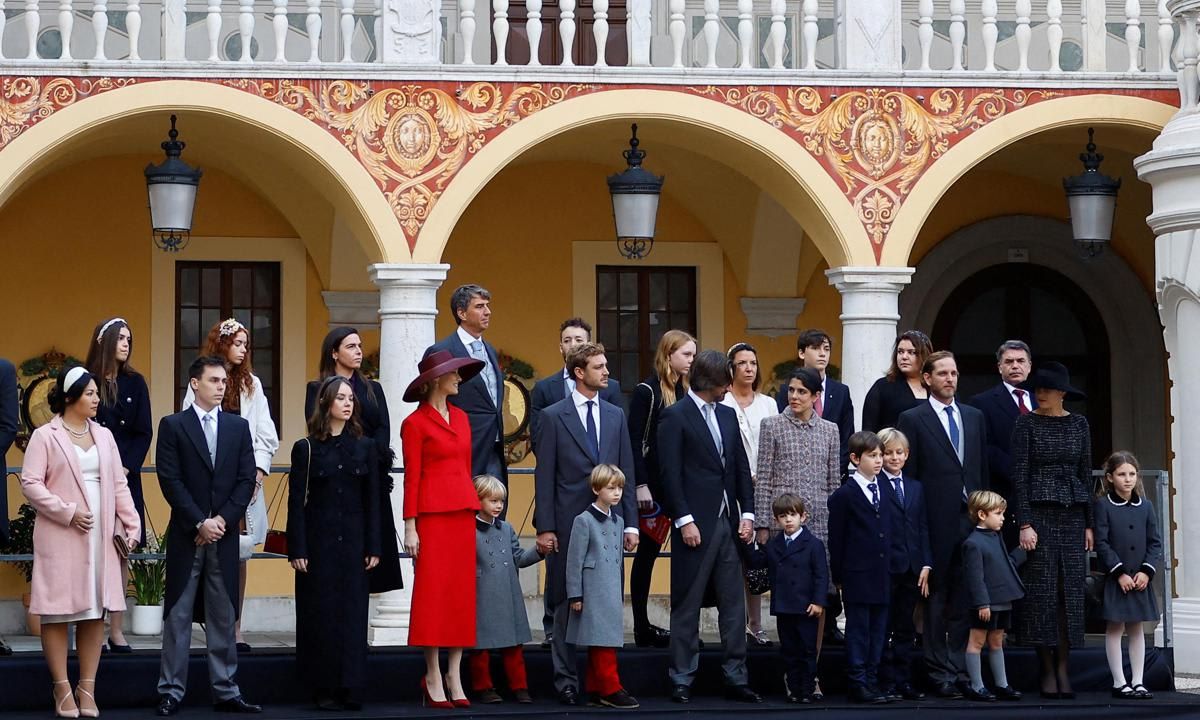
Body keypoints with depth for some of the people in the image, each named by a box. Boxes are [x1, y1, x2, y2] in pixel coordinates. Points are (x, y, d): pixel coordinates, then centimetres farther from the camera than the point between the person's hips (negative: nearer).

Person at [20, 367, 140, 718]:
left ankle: (87, 688, 10)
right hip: (60, 538, -5)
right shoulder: (45, 436, -2)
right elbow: (30, 483, -8)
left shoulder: (104, 436, 13)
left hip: (102, 537, 5)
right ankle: (63, 690, 4)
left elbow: (119, 484, 13)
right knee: (58, 611, -2)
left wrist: (131, 524, 3)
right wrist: (68, 512, -15)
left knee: (95, 611, 4)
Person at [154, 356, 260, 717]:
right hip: (185, 536, -3)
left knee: (223, 617, 6)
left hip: (224, 535, 3)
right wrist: (200, 523, -13)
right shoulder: (173, 426, 1)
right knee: (178, 615, 1)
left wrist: (222, 519, -8)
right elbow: (170, 480, -6)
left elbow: (246, 480, 5)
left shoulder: (239, 427, 10)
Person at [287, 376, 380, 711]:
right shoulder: (306, 448, 1)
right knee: (320, 615, -1)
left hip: (353, 543, 2)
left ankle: (351, 689, 2)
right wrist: (297, 550, -8)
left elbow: (372, 500, 7)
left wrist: (373, 547, 1)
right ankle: (324, 689, 4)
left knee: (352, 614, -1)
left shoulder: (364, 446, 8)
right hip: (318, 542, -2)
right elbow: (296, 502, -1)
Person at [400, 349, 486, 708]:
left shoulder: (461, 417, 16)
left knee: (462, 592, 4)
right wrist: (410, 527, -10)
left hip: (463, 511, 6)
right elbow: (411, 477, -5)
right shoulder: (415, 423, -2)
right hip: (432, 513, -6)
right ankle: (433, 677, -2)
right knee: (432, 591, -5)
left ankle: (454, 676, 8)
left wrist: (474, 510, 13)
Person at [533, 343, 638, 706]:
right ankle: (566, 680, 7)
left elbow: (626, 471, 13)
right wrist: (545, 527, -8)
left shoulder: (615, 416, 12)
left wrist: (630, 523, 6)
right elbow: (544, 476, -2)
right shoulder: (554, 416, 0)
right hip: (569, 523, -4)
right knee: (567, 603, 1)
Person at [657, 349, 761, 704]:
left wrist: (747, 513, 6)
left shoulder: (727, 415, 15)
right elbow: (670, 473, -11)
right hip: (695, 524, -6)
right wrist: (684, 520, -16)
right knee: (687, 606, 1)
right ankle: (682, 681, 6)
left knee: (733, 605, 6)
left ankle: (736, 678, 10)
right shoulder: (675, 416, -6)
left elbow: (741, 467, 15)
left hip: (728, 523, 6)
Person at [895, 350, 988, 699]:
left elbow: (983, 469, 16)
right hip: (936, 521, -4)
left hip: (971, 517, 4)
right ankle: (941, 674, 4)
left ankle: (961, 669, 10)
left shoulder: (974, 417, 15)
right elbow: (908, 474, -3)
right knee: (936, 598, 0)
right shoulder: (913, 419, 0)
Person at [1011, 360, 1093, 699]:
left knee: (1070, 589, 0)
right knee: (1041, 589, -4)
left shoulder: (1079, 423, 8)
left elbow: (1085, 473, 11)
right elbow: (1019, 474, -6)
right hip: (1038, 511, -3)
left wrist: (1089, 524, 8)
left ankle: (1064, 668, 3)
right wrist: (1024, 523, -14)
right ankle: (1048, 669, 2)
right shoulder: (1027, 423, -2)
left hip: (1072, 513, 3)